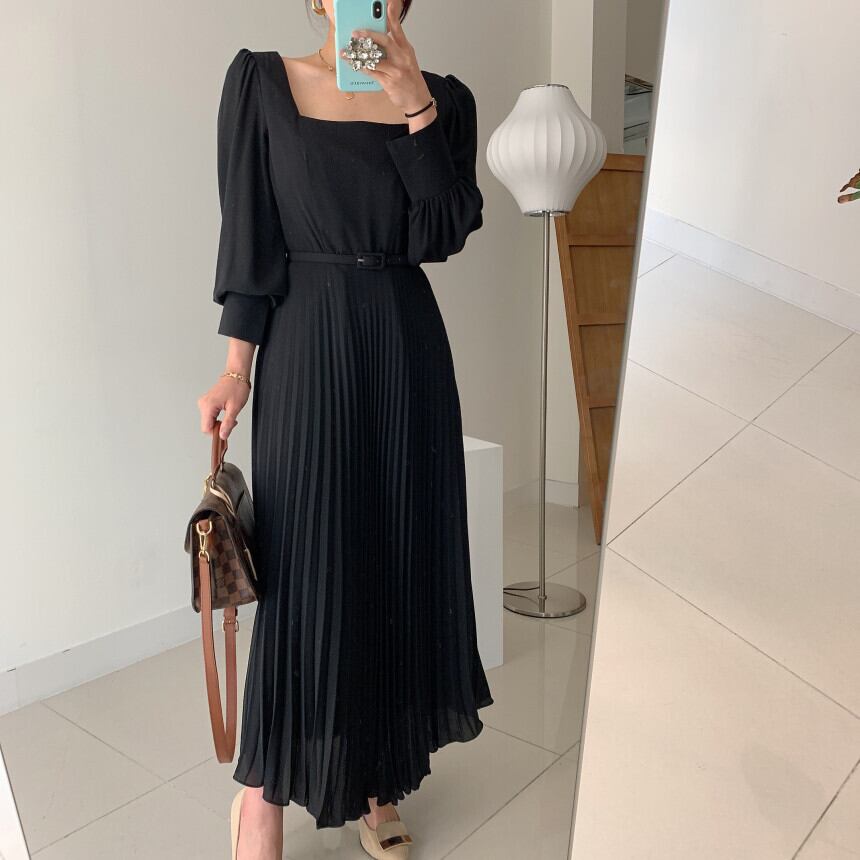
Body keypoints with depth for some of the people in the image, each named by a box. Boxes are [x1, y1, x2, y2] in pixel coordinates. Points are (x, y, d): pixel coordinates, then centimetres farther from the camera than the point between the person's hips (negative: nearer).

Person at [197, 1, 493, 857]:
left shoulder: (444, 97, 7)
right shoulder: (261, 80, 1)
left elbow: (441, 235, -6)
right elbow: (247, 236, -2)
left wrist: (414, 107, -13)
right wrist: (237, 367, -6)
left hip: (407, 349, 3)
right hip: (306, 349, -3)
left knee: (401, 559, 8)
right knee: (306, 567, -2)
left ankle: (377, 775, 28)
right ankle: (263, 783, 20)